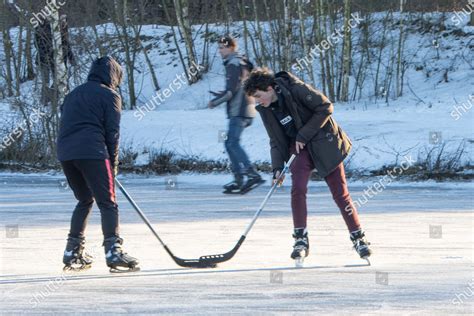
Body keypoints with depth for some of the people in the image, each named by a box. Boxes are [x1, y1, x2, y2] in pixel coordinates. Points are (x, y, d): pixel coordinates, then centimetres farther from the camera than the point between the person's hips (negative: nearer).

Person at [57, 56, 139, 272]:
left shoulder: (73, 94, 25)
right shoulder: (109, 96, 6)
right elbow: (112, 132, 0)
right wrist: (113, 163, 7)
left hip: (65, 152, 6)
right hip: (92, 152, -6)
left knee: (85, 200, 21)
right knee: (107, 203, -4)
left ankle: (73, 252, 18)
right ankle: (113, 250, -18)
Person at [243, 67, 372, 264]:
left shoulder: (297, 90, -20)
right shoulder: (266, 110, -1)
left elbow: (325, 108, -18)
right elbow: (276, 141, 6)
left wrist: (303, 136, -17)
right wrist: (277, 167, -8)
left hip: (323, 143, -4)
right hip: (298, 148, 4)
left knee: (340, 193, -2)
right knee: (298, 187, -19)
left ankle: (358, 238, 10)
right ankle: (301, 239, -12)